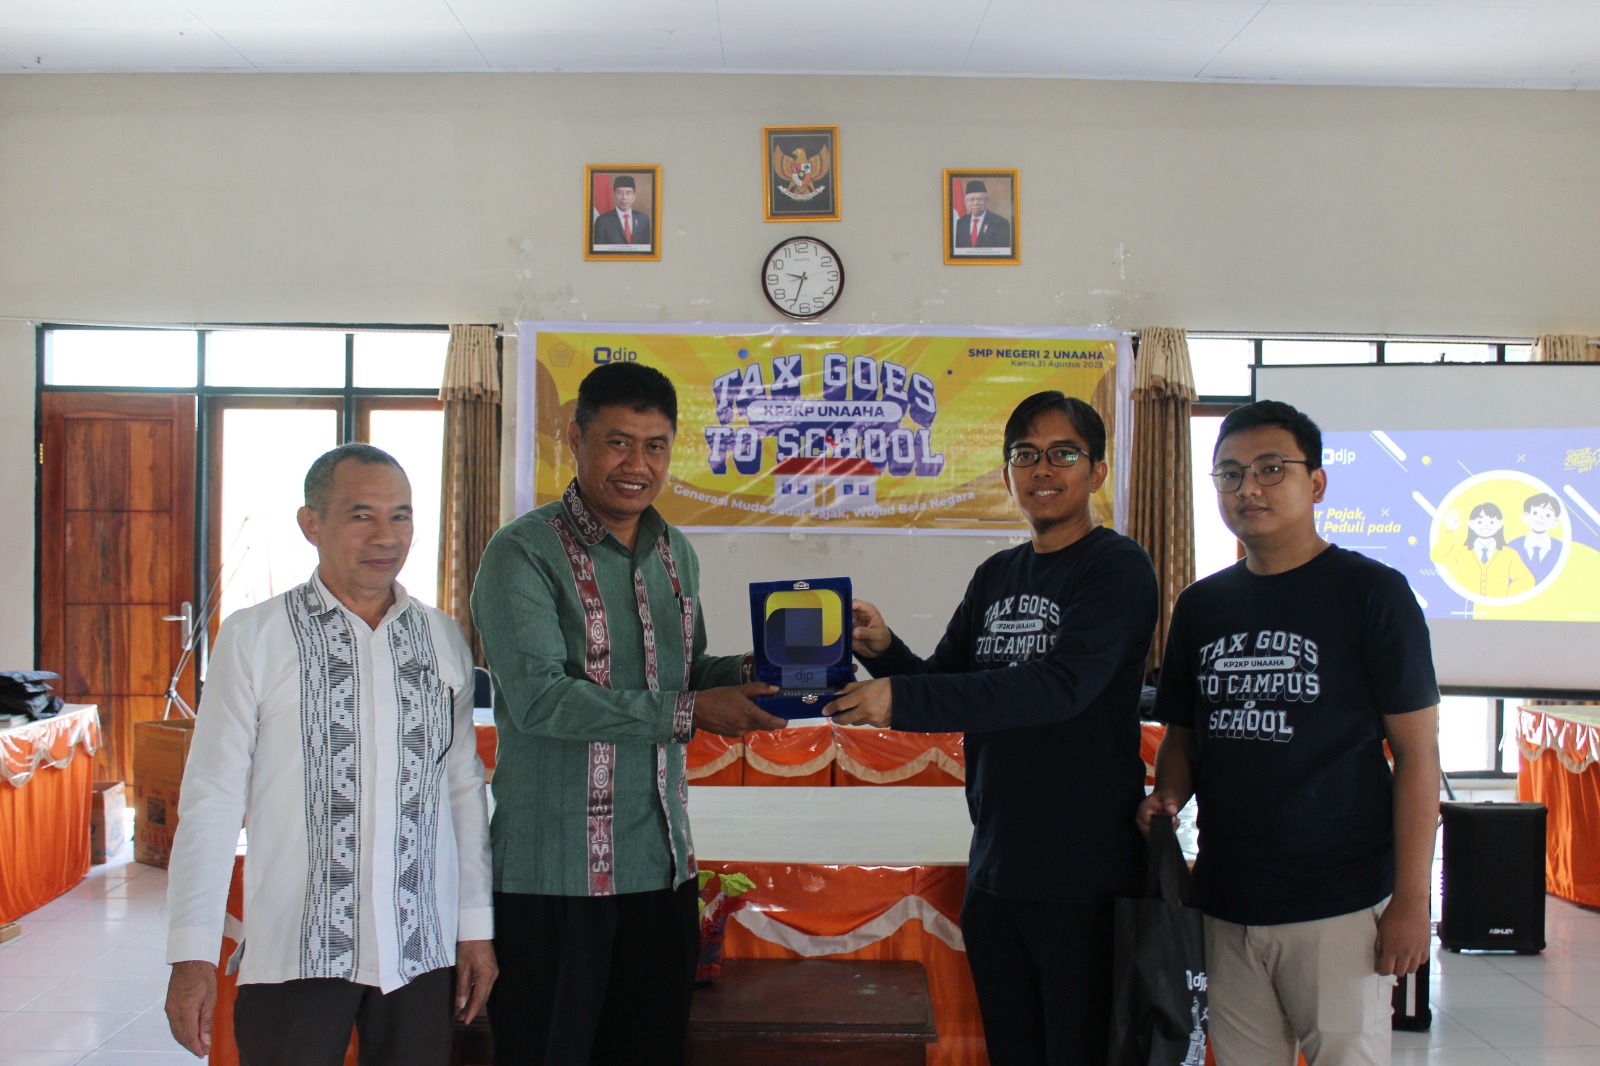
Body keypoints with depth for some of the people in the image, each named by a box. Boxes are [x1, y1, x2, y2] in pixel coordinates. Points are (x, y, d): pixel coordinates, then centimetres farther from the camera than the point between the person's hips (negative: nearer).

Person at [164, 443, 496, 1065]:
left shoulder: (443, 640, 8)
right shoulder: (253, 639, -1)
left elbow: (464, 788, 10)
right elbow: (211, 801, -2)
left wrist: (476, 924, 9)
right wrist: (191, 954, -5)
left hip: (423, 947, 3)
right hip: (294, 952, -3)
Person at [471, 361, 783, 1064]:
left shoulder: (677, 555, 13)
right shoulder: (524, 554, -10)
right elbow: (539, 697, -21)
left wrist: (745, 674, 1)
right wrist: (689, 712, -22)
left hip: (662, 866, 7)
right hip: (555, 873, -6)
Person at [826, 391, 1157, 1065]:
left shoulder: (1116, 567, -9)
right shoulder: (996, 576, 13)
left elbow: (1063, 685, -23)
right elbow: (946, 687, 14)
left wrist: (904, 700, -28)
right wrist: (884, 651, -8)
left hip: (1083, 876, -6)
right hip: (995, 870, 6)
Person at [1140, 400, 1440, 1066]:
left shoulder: (1372, 592, -5)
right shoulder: (1200, 605, 10)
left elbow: (1417, 753, -6)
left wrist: (1411, 900, -10)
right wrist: (1166, 798, -3)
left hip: (1338, 907, -4)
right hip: (1226, 902, 5)